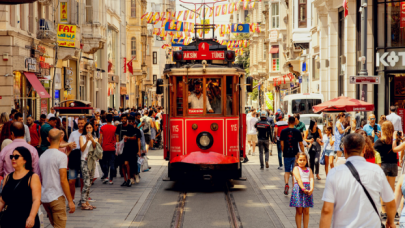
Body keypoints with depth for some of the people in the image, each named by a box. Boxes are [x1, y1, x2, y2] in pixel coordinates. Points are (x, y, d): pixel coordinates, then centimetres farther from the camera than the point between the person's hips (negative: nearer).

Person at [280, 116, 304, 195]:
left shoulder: (283, 131, -2)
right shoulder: (297, 132, -4)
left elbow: (282, 143, 0)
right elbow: (301, 144, -2)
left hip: (286, 154, 1)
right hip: (295, 154, 0)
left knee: (287, 171, 10)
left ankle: (286, 184, -14)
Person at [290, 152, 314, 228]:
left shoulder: (309, 170, 12)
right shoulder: (296, 168, 1)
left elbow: (311, 179, -2)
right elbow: (298, 179, -13)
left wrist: (311, 189, -21)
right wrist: (303, 189, -27)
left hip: (308, 190, 4)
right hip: (299, 189, -4)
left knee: (306, 212, 8)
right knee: (299, 211, 2)